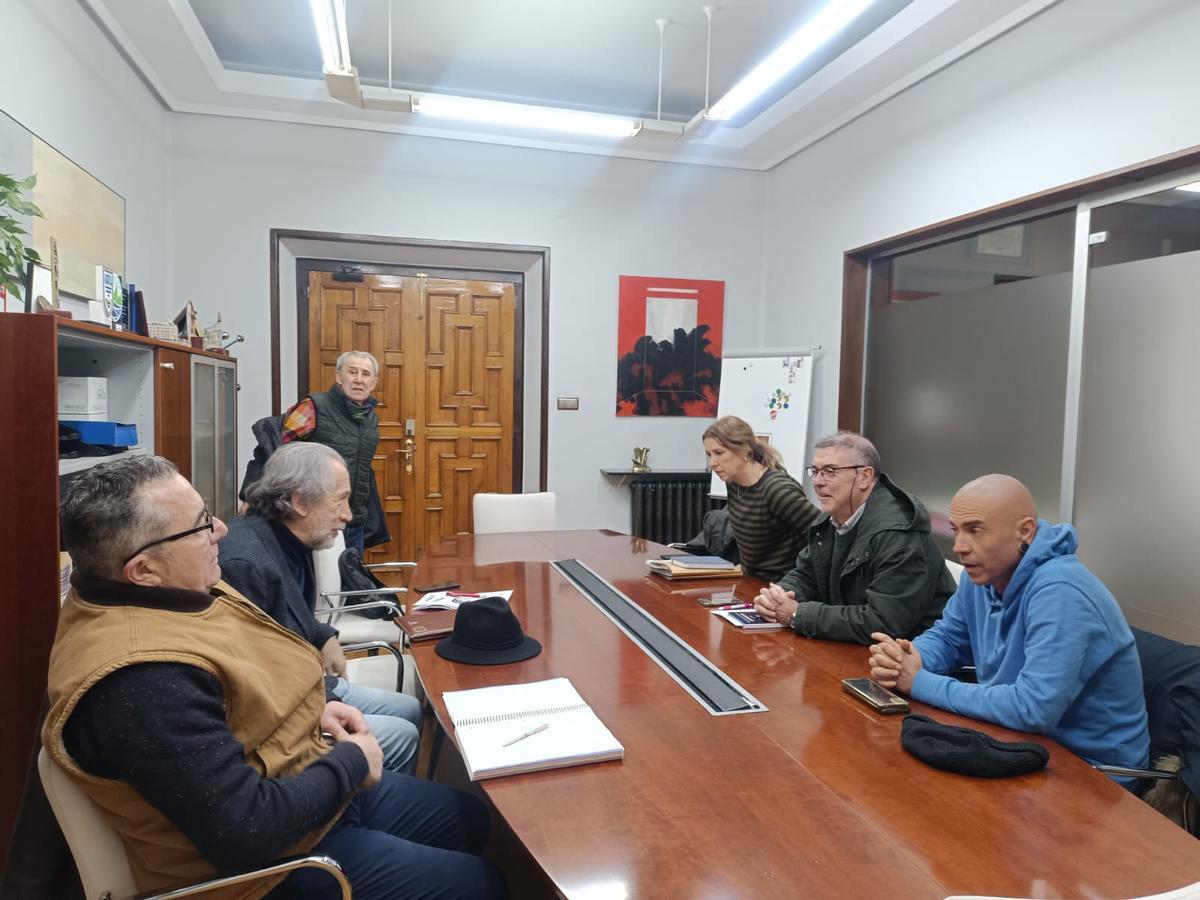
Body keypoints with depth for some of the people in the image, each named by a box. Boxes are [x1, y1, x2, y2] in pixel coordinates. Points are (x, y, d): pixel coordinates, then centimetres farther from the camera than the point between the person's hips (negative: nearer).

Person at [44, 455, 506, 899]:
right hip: (272, 857, -9)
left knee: (471, 817, 20)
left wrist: (313, 708, 1)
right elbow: (246, 834, -34)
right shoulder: (143, 681, -35)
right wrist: (350, 762, -18)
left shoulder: (169, 591, -3)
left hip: (314, 785, 9)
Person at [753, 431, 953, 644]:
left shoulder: (896, 533, -23)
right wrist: (777, 598, -10)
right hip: (850, 649, 7)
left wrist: (797, 615, -23)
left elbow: (883, 623, -29)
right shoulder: (835, 519, 5)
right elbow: (803, 575, 12)